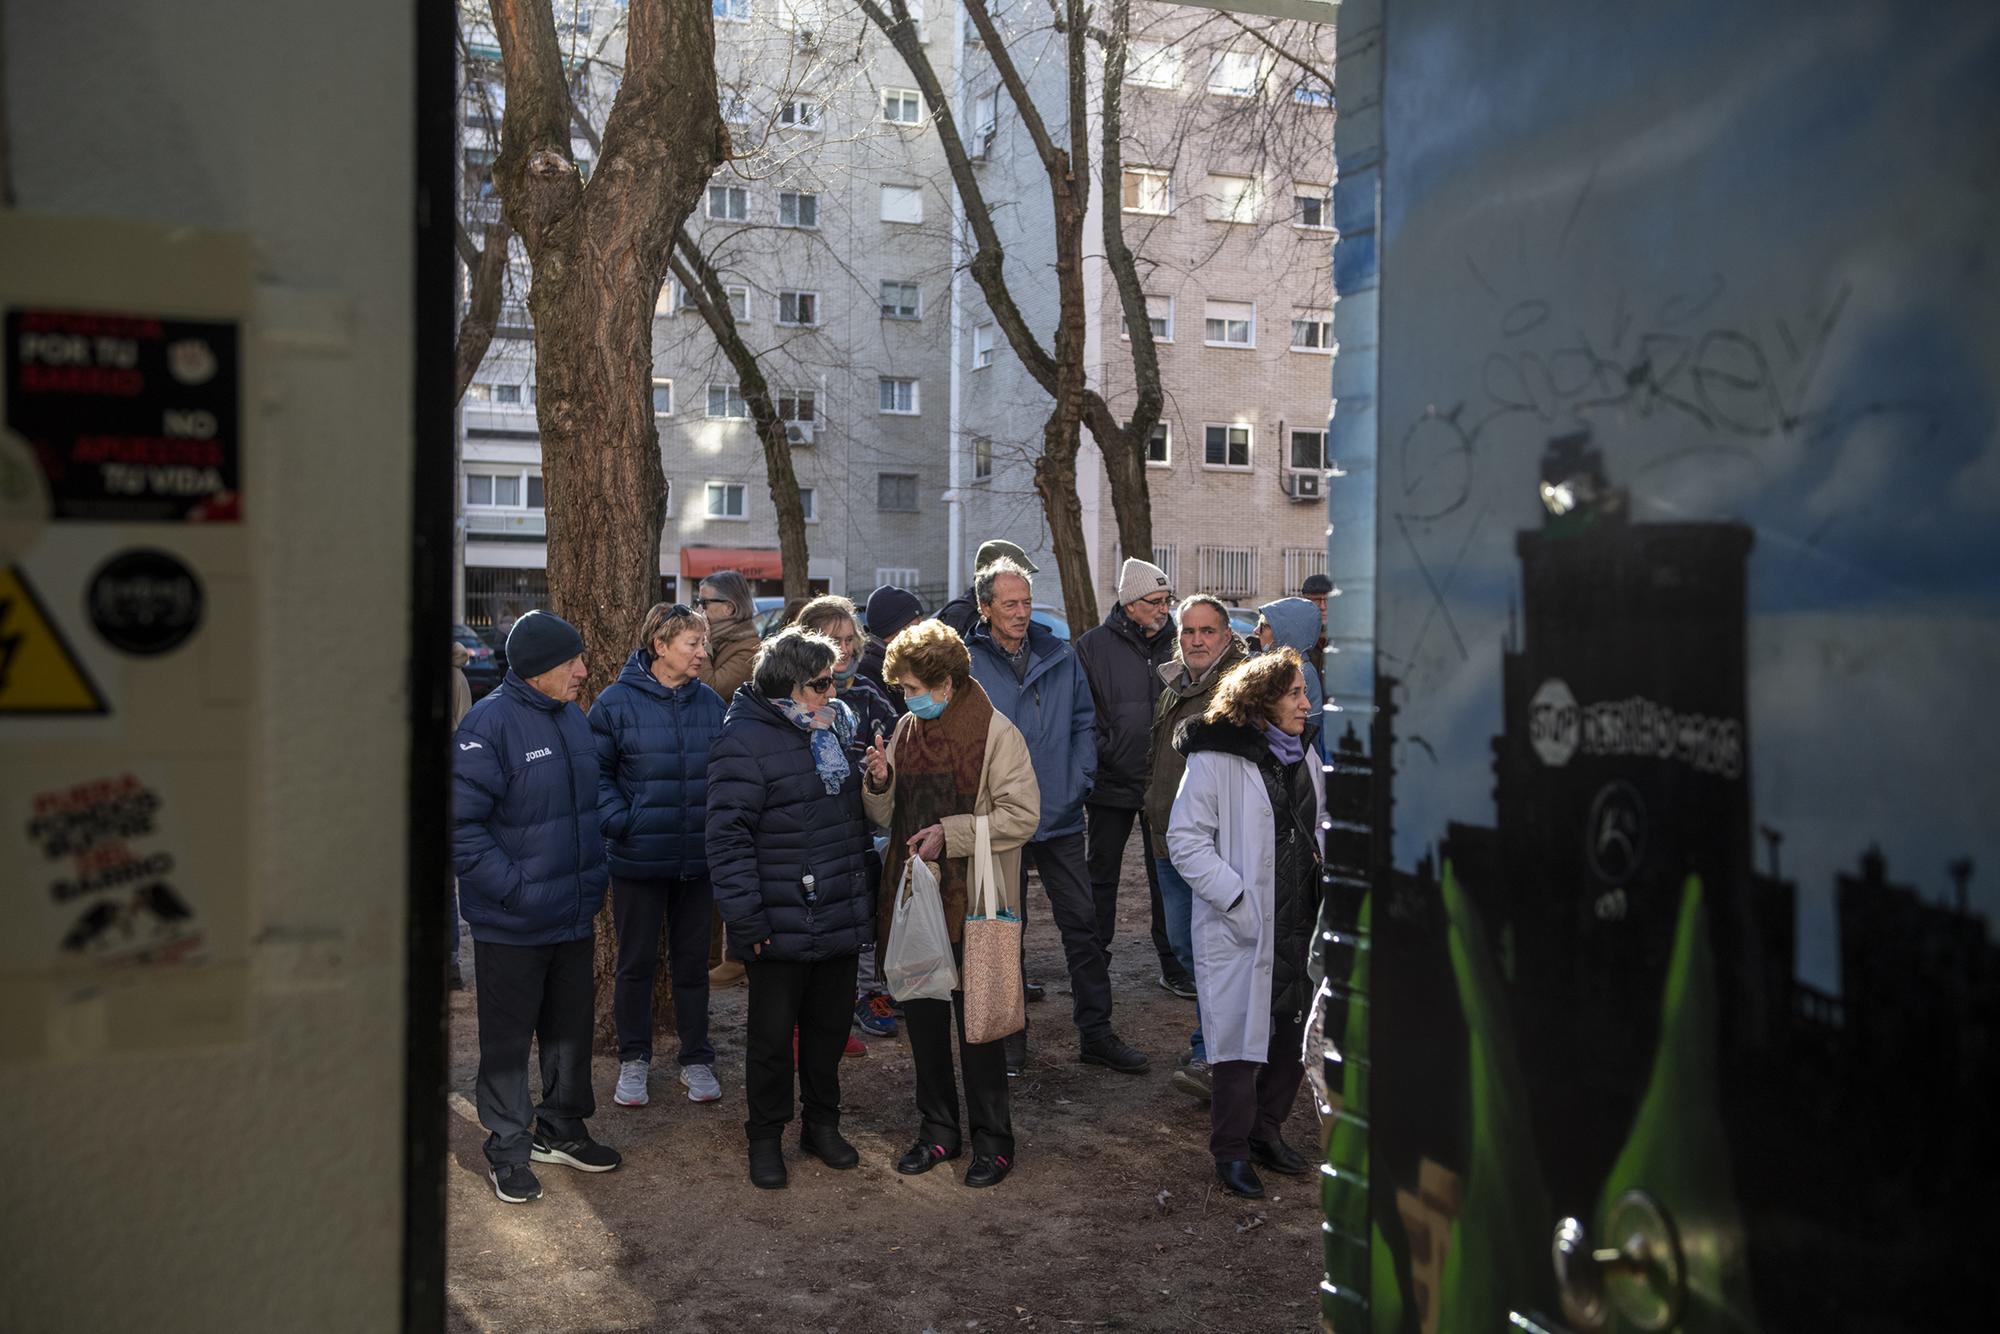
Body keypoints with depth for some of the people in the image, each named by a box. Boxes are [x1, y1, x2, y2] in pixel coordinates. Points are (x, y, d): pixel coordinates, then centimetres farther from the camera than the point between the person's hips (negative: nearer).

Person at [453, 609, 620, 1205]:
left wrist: (595, 877, 12)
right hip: (511, 924, -7)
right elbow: (462, 823, -21)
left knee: (572, 1025, 18)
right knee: (508, 1038, 7)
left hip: (573, 914, 7)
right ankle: (508, 1147, 22)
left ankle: (561, 1128, 34)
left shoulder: (573, 718, 7)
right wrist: (513, 888, -23)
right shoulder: (490, 722, -18)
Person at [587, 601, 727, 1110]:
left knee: (692, 960, 13)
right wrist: (619, 822, -15)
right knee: (636, 962, 10)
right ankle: (633, 1060, 26)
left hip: (698, 859, 3)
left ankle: (697, 1059, 26)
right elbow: (596, 772, -5)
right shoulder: (617, 701, -8)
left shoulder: (710, 703, 2)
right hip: (638, 859, -3)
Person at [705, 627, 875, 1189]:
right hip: (782, 926, -6)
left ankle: (822, 1124, 34)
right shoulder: (745, 740, -15)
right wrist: (746, 919, -20)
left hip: (841, 918, 7)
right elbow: (728, 837, -18)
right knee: (773, 1035, 7)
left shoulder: (840, 723, 8)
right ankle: (765, 1137, 23)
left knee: (830, 1027, 17)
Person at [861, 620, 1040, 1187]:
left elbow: (1022, 816, -15)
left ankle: (992, 1140, 19)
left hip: (972, 905, -6)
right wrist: (880, 784, -9)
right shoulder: (907, 728, 8)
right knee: (922, 1017, 14)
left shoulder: (996, 733, -12)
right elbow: (886, 817, 12)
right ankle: (938, 1129, 30)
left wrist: (951, 833, -20)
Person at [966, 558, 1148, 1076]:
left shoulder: (1061, 657, 4)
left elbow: (1084, 723, 10)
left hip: (1061, 818, 3)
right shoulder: (966, 664, -6)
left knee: (1083, 924, 7)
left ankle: (1096, 1032, 18)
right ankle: (1009, 1037, 22)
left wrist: (1078, 781, -2)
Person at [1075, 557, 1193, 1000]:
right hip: (1111, 782, -2)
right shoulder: (1093, 646, -4)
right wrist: (1102, 753, -11)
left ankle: (1173, 964, 19)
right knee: (1101, 876, 9)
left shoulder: (1176, 645, 4)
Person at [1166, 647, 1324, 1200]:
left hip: (1301, 924, 7)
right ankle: (1231, 1151, 16)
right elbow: (1185, 839, -13)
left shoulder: (1305, 757, 10)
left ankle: (1268, 1129, 32)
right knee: (1241, 1034, 1)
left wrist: (1326, 863, 6)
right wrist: (1235, 898, -18)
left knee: (1295, 1031, 14)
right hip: (1241, 928, -7)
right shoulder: (1216, 760, -13)